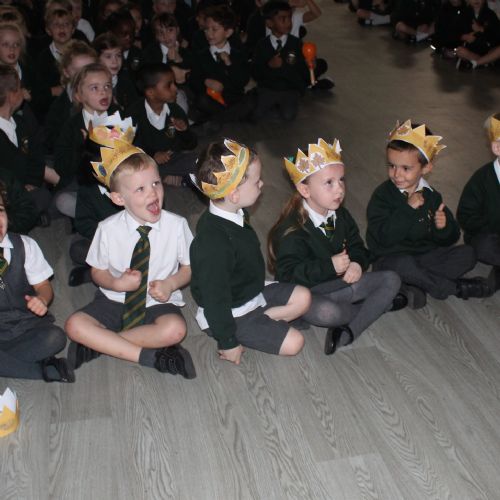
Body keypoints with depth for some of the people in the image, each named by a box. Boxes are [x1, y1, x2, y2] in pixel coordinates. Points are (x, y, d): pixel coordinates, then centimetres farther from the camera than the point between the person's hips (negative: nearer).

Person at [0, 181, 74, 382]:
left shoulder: (25, 245, -1)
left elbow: (43, 286, 5)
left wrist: (42, 300, -18)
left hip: (28, 327, 1)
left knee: (55, 337, -31)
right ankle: (46, 370, -18)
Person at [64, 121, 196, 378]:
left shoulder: (176, 225, -11)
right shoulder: (108, 229, -9)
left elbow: (189, 267, 2)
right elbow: (98, 272, 3)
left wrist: (171, 284, -18)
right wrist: (117, 283, -18)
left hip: (158, 301, -1)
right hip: (115, 299, 1)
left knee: (175, 329, -34)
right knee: (75, 325, -24)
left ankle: (99, 344, -20)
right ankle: (149, 355, -22)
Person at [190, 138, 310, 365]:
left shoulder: (234, 215, -5)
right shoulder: (213, 242, -35)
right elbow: (215, 298, -28)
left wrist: (258, 286, 25)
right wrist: (228, 343, -20)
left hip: (251, 293, 9)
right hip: (231, 313, -9)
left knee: (302, 297, 5)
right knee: (292, 342, -11)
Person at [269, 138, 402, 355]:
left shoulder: (341, 215, 4)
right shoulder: (291, 230, -21)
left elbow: (356, 246, 11)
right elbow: (288, 275, -25)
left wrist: (357, 264, -14)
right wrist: (329, 266, -32)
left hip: (340, 281, 8)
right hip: (307, 292, -7)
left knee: (391, 280, -6)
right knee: (325, 312, -41)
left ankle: (349, 331, -21)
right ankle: (378, 305, -13)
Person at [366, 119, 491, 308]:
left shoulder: (431, 196, 4)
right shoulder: (382, 196, -11)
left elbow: (450, 239, 8)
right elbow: (384, 237, -23)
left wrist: (444, 227, -15)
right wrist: (408, 209, -26)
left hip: (425, 255, 6)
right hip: (391, 259, -5)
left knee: (467, 254, -9)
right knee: (403, 265, -37)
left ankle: (412, 286, -24)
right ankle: (455, 288, -17)